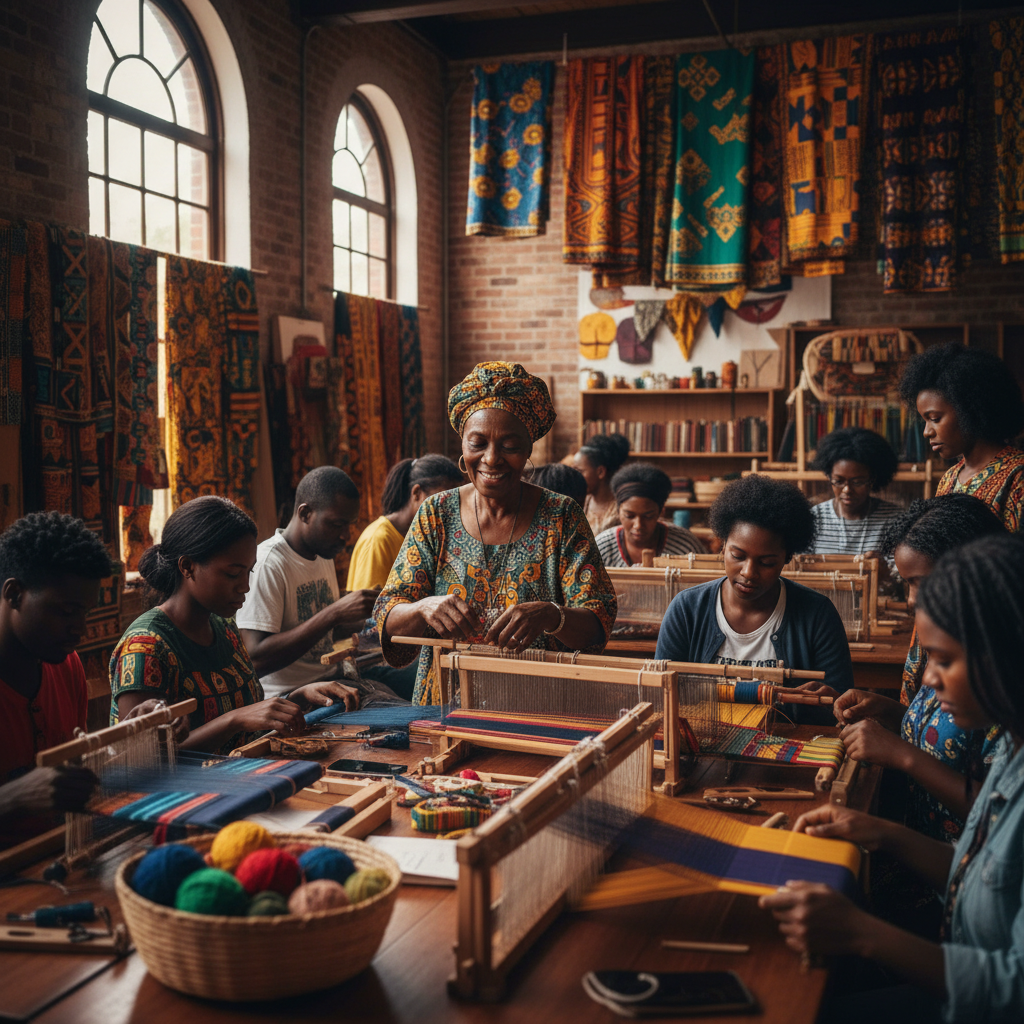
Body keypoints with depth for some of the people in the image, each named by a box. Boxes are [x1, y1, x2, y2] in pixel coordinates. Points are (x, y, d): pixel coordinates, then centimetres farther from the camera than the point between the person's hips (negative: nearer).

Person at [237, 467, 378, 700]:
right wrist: (334, 613, -27)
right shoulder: (267, 564, -15)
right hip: (287, 696, -9)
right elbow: (254, 660, -24)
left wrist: (372, 615, 5)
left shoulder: (323, 554, 13)